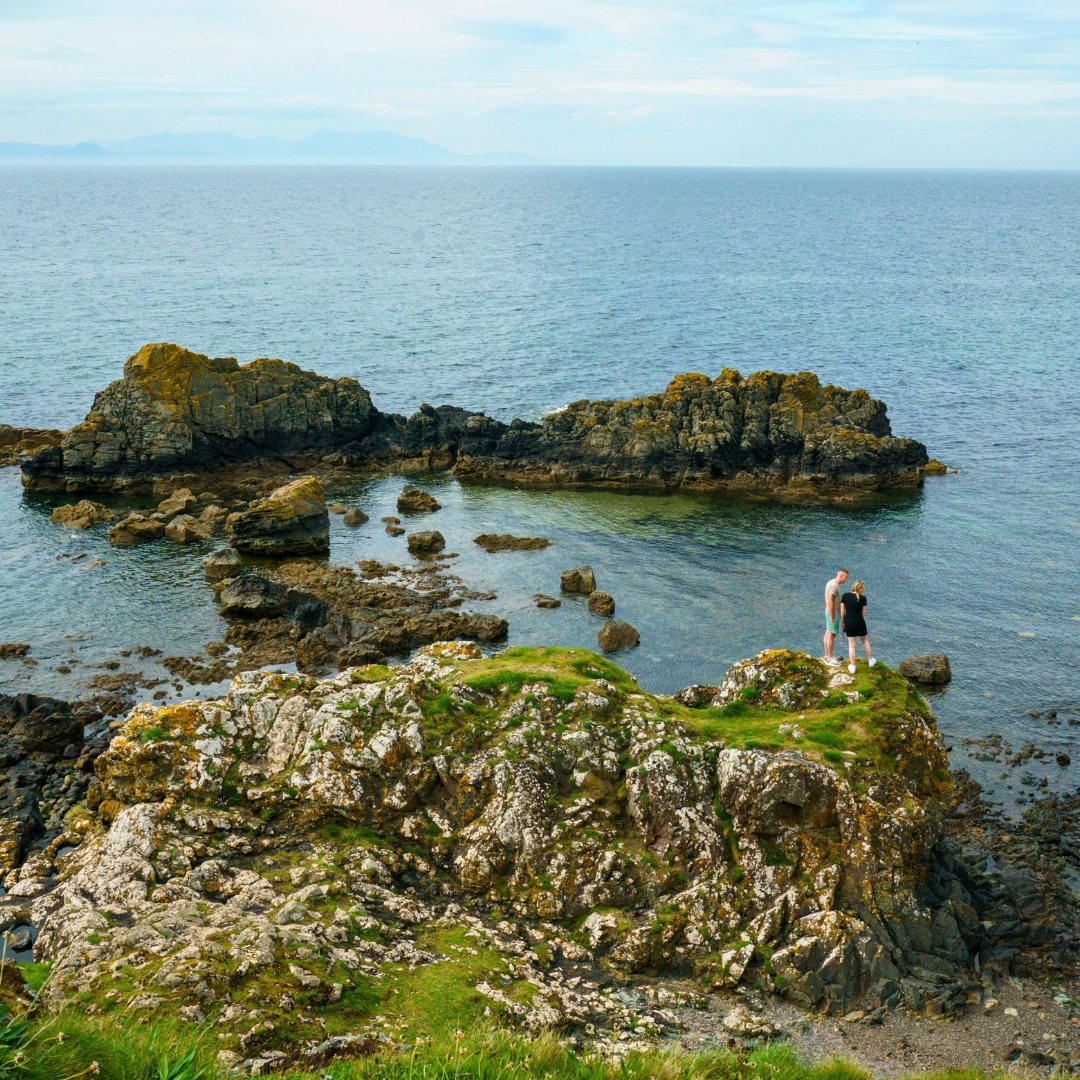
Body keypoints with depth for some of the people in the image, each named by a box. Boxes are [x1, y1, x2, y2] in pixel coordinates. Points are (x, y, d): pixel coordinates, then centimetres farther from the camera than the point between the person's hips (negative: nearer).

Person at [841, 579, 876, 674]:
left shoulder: (845, 596, -5)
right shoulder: (863, 598, -8)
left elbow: (842, 611, -1)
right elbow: (863, 613, -2)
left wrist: (843, 622, 12)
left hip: (849, 623, 1)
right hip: (860, 622, -1)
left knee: (851, 645, 9)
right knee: (865, 640, 23)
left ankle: (852, 666, 14)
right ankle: (870, 660, 38)